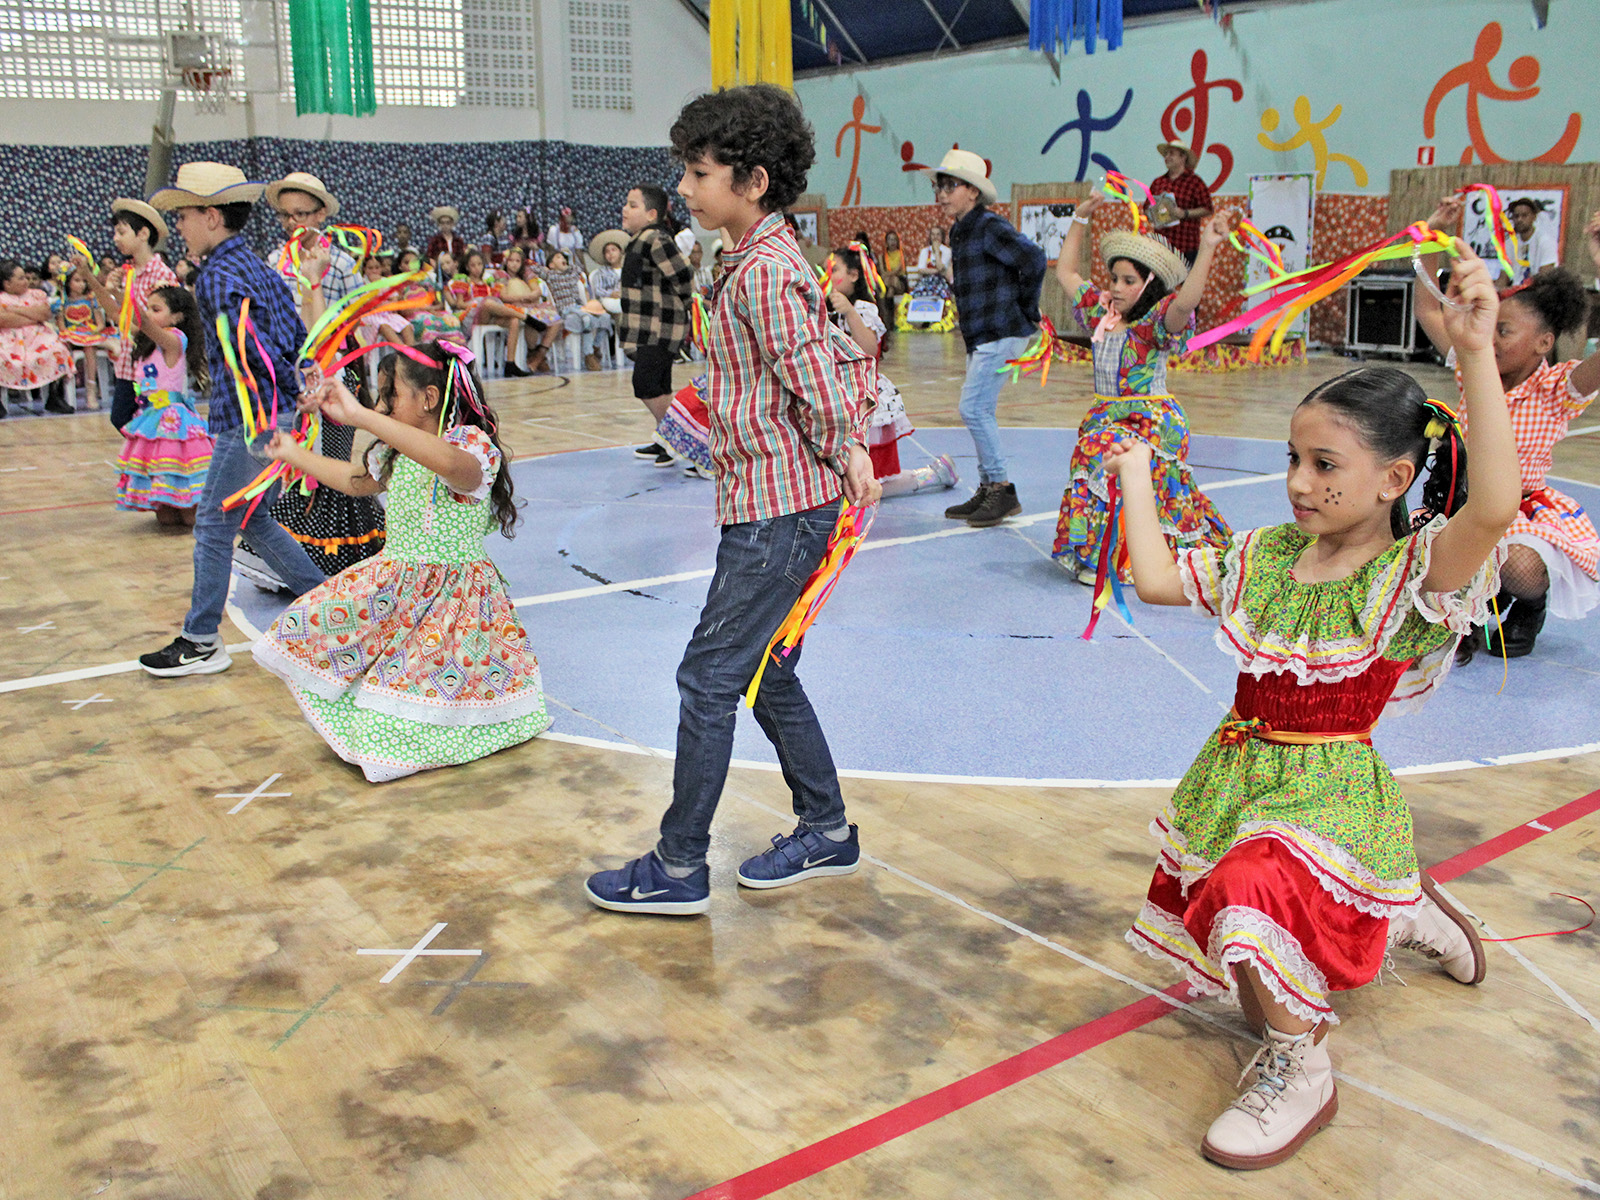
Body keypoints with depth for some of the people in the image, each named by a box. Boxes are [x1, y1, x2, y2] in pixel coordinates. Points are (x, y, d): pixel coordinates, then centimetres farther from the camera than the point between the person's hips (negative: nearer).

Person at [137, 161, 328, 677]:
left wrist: (294, 388, -11)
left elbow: (251, 346, -23)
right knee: (254, 519, 20)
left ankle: (201, 644, 10)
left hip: (247, 421, -9)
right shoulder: (258, 266, 13)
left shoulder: (218, 277, -16)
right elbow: (296, 334, 13)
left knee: (214, 526, 1)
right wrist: (297, 387, 10)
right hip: (277, 415, 9)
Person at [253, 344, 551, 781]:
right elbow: (356, 480, 34)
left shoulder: (473, 445, -17)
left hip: (454, 594, -8)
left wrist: (360, 416, -48)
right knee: (312, 627, -1)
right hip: (393, 589, 8)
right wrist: (294, 454, 42)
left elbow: (450, 463, -44)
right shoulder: (396, 455, 12)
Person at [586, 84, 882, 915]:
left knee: (710, 678, -3)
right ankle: (827, 833, 29)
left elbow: (816, 384, -20)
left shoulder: (764, 270, -17)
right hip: (777, 502, 10)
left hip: (777, 509, -10)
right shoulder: (763, 260, 15)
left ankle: (678, 868, 9)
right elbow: (838, 358, 18)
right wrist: (849, 453, 9)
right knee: (766, 676, 17)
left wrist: (844, 456, -5)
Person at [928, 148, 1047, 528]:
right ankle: (988, 490, 19)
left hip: (1000, 334, -10)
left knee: (973, 408, -12)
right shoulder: (961, 232, 15)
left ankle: (1002, 489, -4)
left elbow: (1033, 259, -25)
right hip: (981, 336, 10)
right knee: (980, 412, 11)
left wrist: (1025, 308, -15)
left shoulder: (988, 227, -14)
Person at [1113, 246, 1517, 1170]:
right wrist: (1137, 480, 12)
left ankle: (1299, 1075, -4)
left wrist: (1478, 353, -43)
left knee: (1256, 899, -34)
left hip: (1330, 789, -7)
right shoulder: (1265, 556, 2)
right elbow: (1157, 579, 9)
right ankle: (1407, 917, 46)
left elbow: (1494, 505, -36)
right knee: (1243, 941, 20)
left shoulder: (1409, 575, -17)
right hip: (1241, 773, 7)